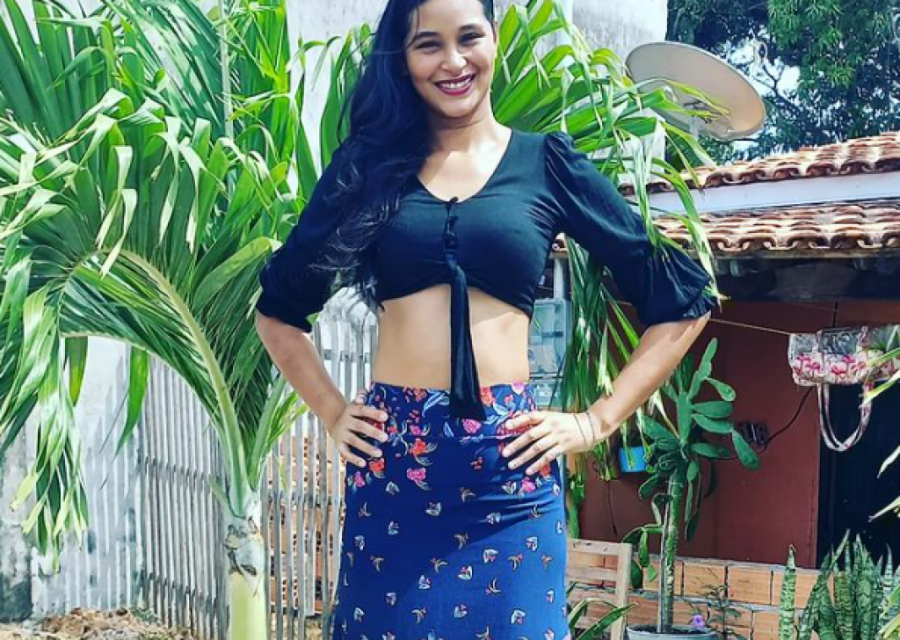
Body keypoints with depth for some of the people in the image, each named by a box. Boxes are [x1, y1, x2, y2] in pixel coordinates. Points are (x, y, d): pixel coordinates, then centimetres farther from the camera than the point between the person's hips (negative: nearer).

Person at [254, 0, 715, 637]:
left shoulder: (546, 162, 3)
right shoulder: (369, 163, 6)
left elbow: (681, 303, 4)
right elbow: (279, 309, 15)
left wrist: (596, 422, 0)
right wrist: (331, 412, 6)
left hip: (508, 458, -1)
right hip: (390, 453, 2)